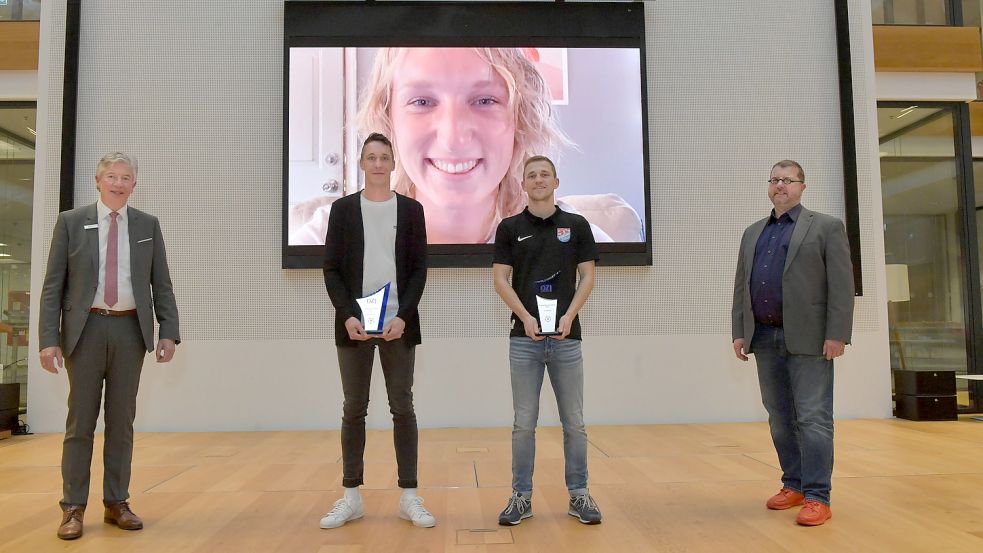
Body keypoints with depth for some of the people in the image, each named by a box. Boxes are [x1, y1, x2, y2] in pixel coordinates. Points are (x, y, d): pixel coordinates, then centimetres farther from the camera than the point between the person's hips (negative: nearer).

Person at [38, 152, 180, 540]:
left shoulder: (148, 225, 7)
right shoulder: (71, 222, 3)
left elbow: (161, 284, 6)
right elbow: (53, 286, 1)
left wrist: (168, 331, -4)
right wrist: (49, 338, -8)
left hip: (131, 329, 1)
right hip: (86, 328, -1)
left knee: (122, 420, 8)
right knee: (80, 421, 4)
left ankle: (117, 504, 17)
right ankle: (73, 508, 14)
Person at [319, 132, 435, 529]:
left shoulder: (411, 210, 5)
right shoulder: (343, 209, 5)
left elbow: (419, 270, 1)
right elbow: (331, 270, 1)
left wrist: (403, 317, -12)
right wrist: (347, 315, -12)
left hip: (398, 325, 0)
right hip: (353, 324, 0)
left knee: (403, 408, 4)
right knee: (354, 410, 7)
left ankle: (409, 497, 12)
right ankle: (351, 497, 17)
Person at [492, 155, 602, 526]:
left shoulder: (576, 225, 6)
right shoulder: (510, 227, 5)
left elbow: (588, 276, 3)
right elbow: (500, 279, 1)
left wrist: (569, 315, -11)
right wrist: (525, 316, -13)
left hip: (566, 336, 1)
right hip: (524, 338, 0)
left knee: (574, 421, 6)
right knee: (524, 422, 4)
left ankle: (578, 494, 18)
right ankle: (521, 496, 15)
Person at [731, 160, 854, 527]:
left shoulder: (826, 227, 1)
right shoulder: (752, 233, 16)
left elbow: (842, 286, -6)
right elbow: (741, 287, 14)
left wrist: (837, 335, -13)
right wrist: (739, 332, 7)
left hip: (808, 339, -5)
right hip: (765, 339, 6)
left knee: (812, 417, -4)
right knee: (780, 418, 11)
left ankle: (817, 497, 2)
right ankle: (794, 485, 22)